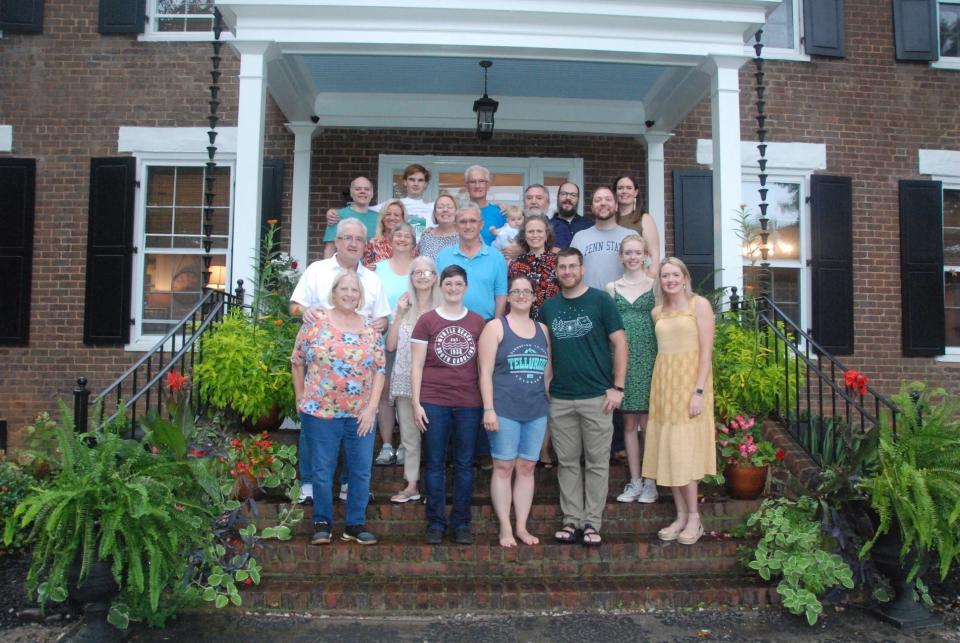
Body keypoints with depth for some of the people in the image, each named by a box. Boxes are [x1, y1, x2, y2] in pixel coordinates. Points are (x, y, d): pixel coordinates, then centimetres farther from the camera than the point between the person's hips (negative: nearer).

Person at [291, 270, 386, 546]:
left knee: (361, 471, 7)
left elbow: (380, 369, 3)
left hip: (361, 414, 2)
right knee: (322, 471, 6)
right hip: (320, 412, -2)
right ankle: (322, 523, 22)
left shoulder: (371, 329, 4)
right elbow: (297, 361, 4)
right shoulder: (315, 323, -2)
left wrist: (372, 406, -5)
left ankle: (356, 524, 21)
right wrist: (301, 397, 4)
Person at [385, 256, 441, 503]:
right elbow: (390, 345, 3)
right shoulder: (404, 306, 8)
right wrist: (399, 315, -3)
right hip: (405, 380, 4)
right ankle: (412, 485, 20)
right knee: (409, 435, 10)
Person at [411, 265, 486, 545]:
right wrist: (416, 403, -4)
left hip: (469, 403, 2)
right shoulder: (426, 321, 2)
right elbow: (416, 365, 2)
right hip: (434, 402, -1)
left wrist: (488, 402, 5)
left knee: (464, 464, 7)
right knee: (435, 464, 4)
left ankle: (461, 523, 17)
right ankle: (435, 523, 15)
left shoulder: (478, 322, 7)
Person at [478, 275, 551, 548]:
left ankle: (522, 526, 18)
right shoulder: (495, 327, -1)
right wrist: (488, 409, -13)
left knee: (527, 467, 8)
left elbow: (548, 372, 16)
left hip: (537, 410, 4)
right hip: (505, 410, -4)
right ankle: (505, 528, 10)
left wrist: (551, 403, 10)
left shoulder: (542, 330, 12)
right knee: (503, 467, 1)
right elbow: (485, 371, -7)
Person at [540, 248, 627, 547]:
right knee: (567, 462, 9)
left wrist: (617, 387, -8)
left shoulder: (600, 300, -2)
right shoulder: (548, 307, 9)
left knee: (597, 462, 4)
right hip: (560, 399, 3)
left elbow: (619, 343, -3)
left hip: (597, 397, -3)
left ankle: (592, 522, 13)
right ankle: (571, 519, 18)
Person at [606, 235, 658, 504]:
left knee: (647, 421, 0)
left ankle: (650, 481, 10)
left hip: (649, 357, -2)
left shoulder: (654, 284, 3)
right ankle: (634, 481, 15)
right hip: (622, 358, 2)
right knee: (629, 422, 7)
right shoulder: (611, 288, 10)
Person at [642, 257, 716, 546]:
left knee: (684, 450, -6)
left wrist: (699, 391, -16)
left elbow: (706, 350, -9)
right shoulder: (657, 311, 12)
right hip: (663, 381, 5)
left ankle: (694, 518, 5)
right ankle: (681, 516, 13)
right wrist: (660, 389, 6)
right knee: (668, 451, 4)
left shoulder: (699, 304, -3)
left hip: (690, 381, -5)